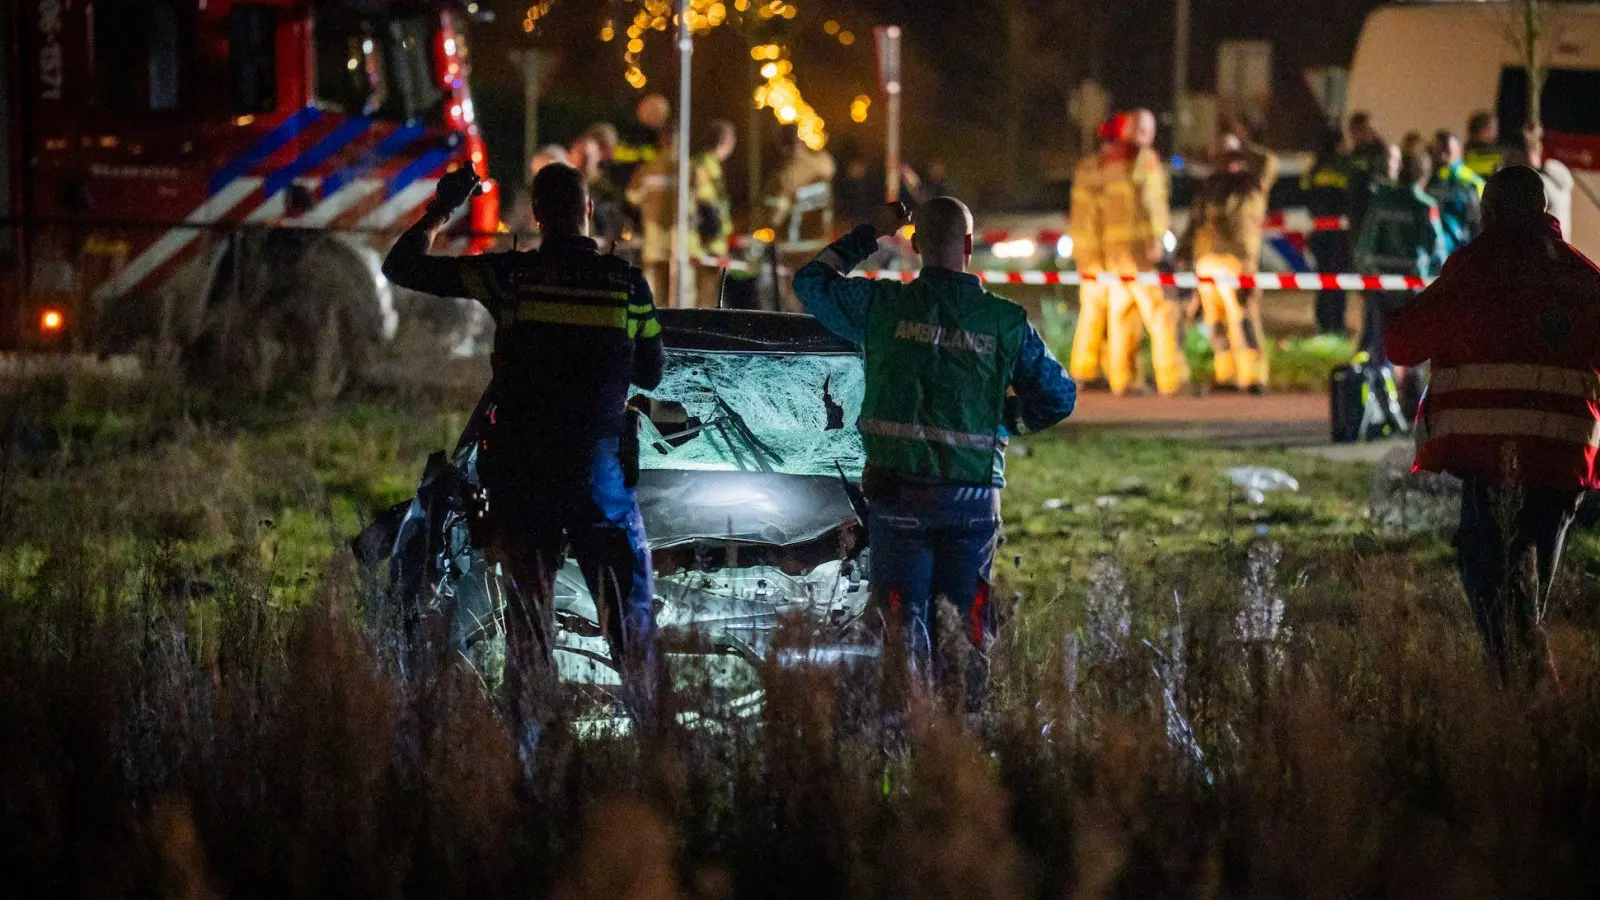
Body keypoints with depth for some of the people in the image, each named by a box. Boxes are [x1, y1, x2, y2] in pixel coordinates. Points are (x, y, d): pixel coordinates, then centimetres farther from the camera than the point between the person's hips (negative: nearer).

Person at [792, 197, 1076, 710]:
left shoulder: (883, 306, -4)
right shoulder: (1005, 322, -2)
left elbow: (811, 282, 13)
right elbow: (1059, 397, 7)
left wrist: (870, 235, 20)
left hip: (900, 494, 0)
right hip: (974, 499, 1)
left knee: (905, 621, 4)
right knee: (969, 625, 8)